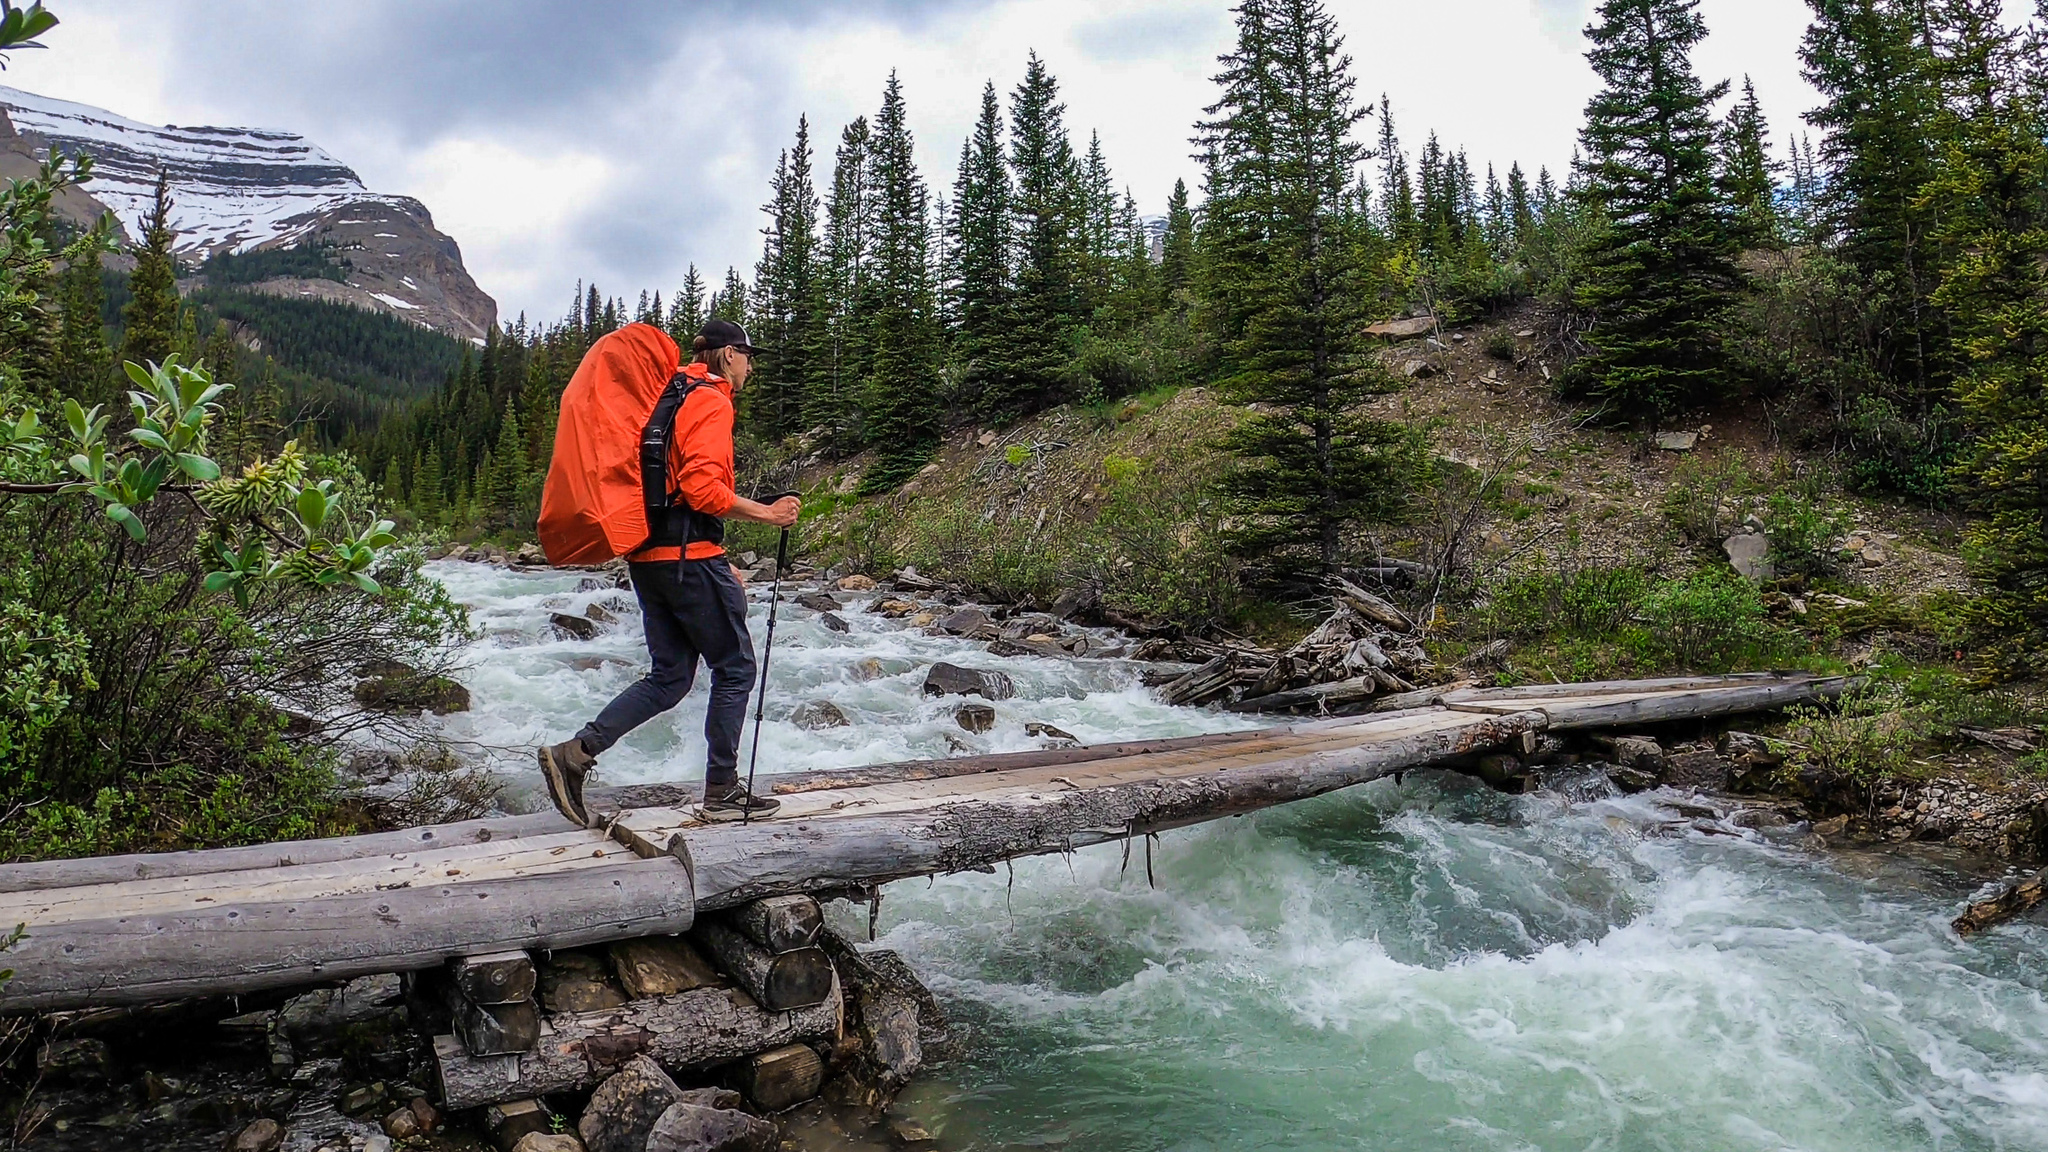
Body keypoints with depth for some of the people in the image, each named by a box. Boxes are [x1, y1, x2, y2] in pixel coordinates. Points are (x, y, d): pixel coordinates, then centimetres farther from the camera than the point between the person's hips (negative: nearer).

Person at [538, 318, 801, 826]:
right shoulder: (710, 402, -9)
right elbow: (703, 488, -22)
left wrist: (717, 564, 24)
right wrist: (766, 513, -12)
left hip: (648, 555, 9)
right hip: (689, 555, -9)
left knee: (669, 677, 12)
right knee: (735, 669, 3)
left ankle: (574, 754, 4)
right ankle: (723, 791, 9)